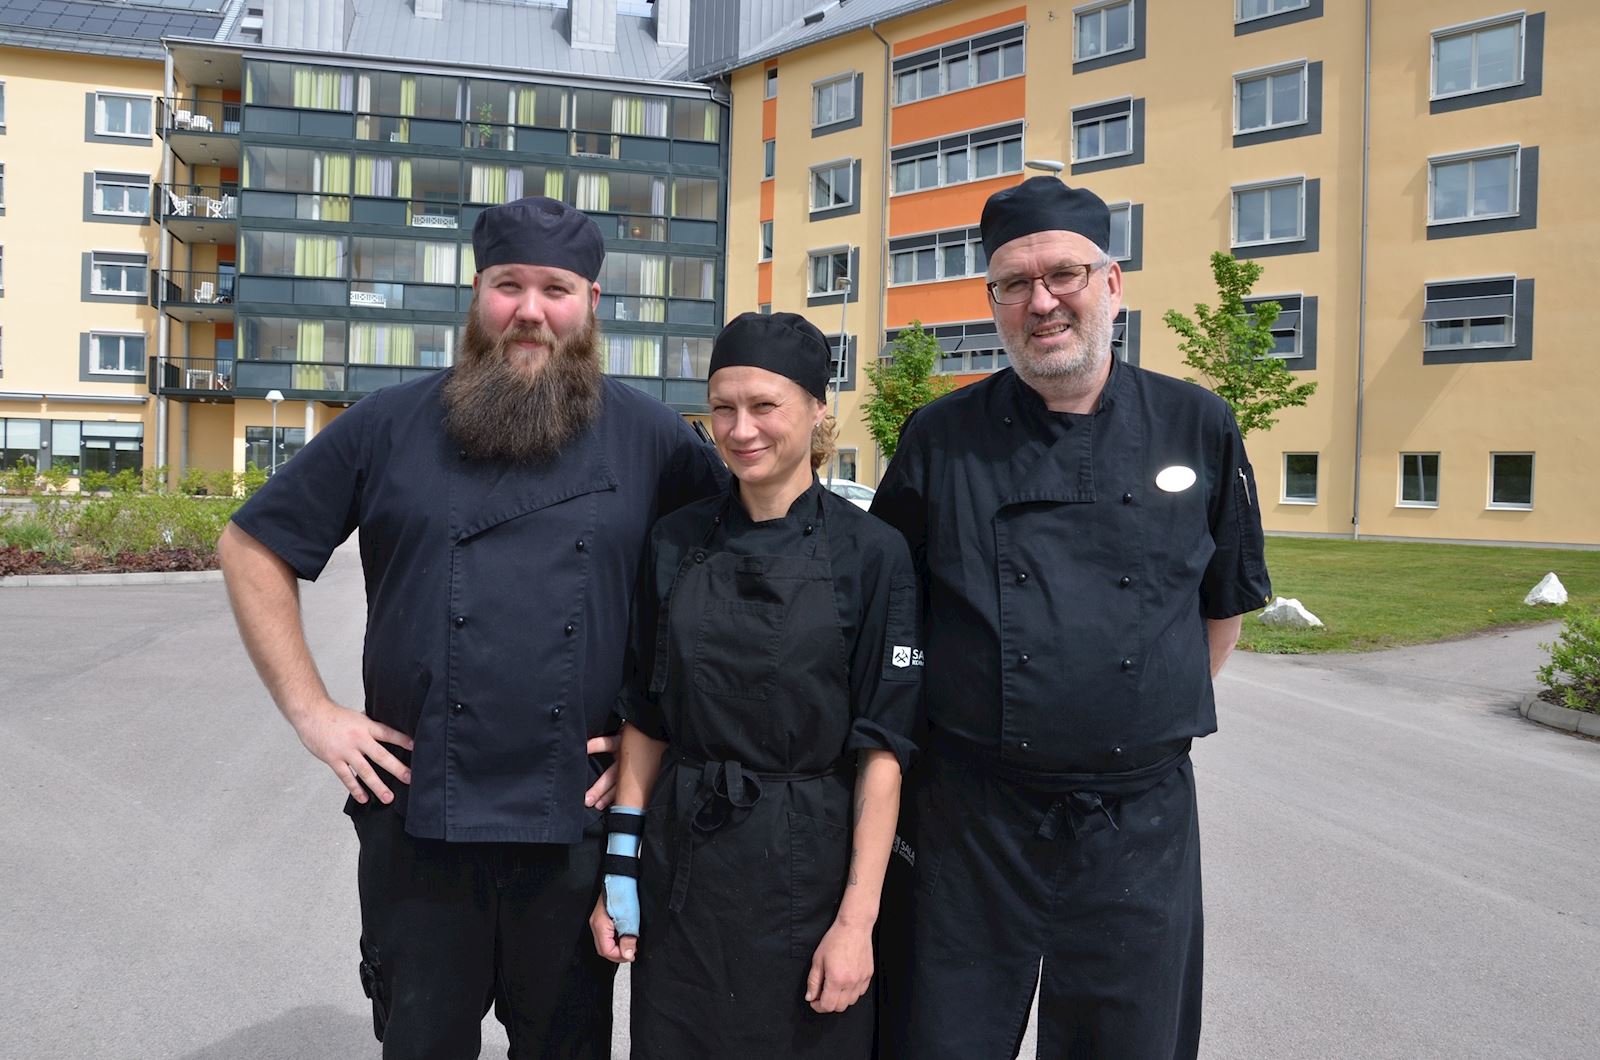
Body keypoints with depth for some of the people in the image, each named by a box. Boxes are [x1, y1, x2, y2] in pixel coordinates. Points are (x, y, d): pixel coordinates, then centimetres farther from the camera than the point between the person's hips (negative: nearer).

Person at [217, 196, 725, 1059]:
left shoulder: (651, 436, -1)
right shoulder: (388, 426, 0)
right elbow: (252, 549, 7)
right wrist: (311, 712, 0)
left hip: (577, 826, 0)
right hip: (414, 818, 1)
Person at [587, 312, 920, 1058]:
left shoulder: (872, 554, -9)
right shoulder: (676, 542, 1)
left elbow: (882, 750, -10)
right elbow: (645, 717, 6)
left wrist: (857, 917, -12)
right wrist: (620, 869, 3)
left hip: (808, 866, -3)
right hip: (680, 865, 3)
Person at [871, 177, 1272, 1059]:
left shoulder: (1198, 429, 0)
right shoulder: (940, 440, -3)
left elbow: (1225, 601, 12)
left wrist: (1163, 718, 11)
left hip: (1141, 819, 1)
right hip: (970, 819, -1)